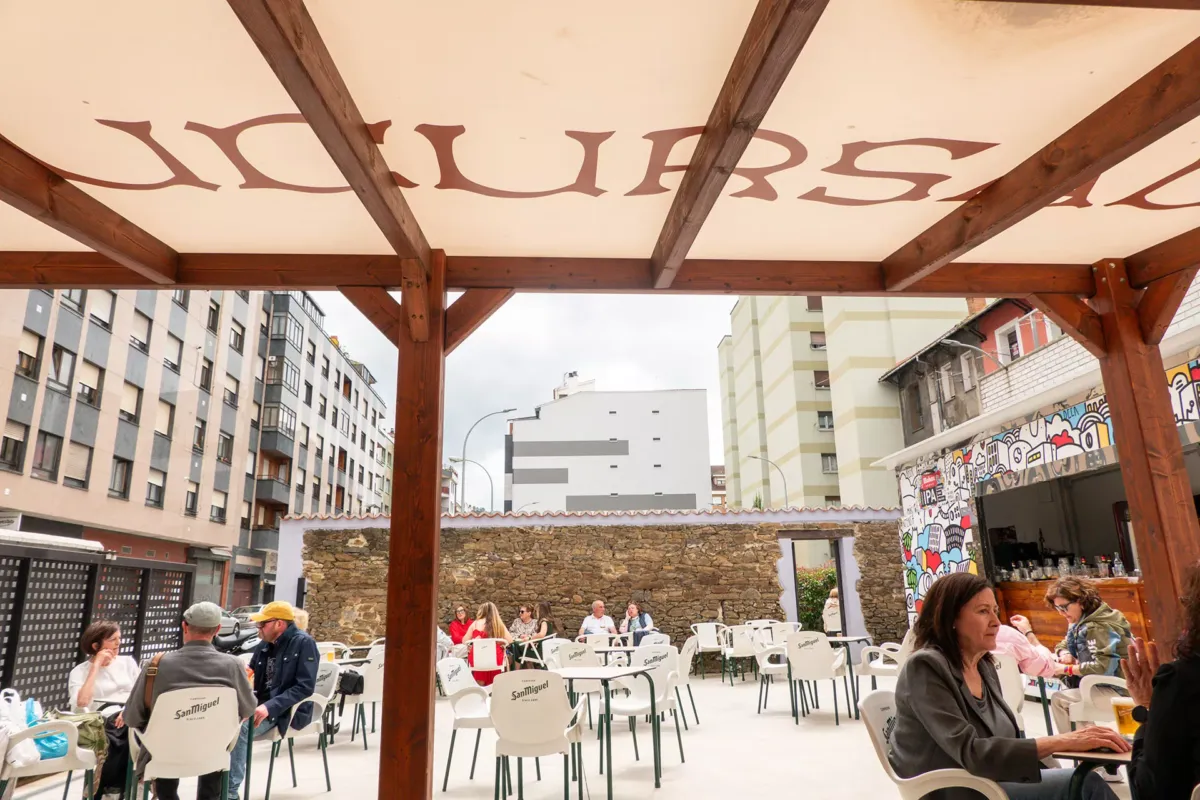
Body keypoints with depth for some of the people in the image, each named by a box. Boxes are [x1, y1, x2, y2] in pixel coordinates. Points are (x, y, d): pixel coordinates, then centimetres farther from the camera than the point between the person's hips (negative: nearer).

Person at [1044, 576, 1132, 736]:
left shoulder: (1096, 627, -22)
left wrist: (1068, 669, -21)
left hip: (1118, 689, -11)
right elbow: (1065, 644, 20)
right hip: (1105, 685, 11)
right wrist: (1065, 654, -4)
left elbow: (1104, 666, -30)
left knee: (1058, 700, -12)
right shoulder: (1081, 622, 9)